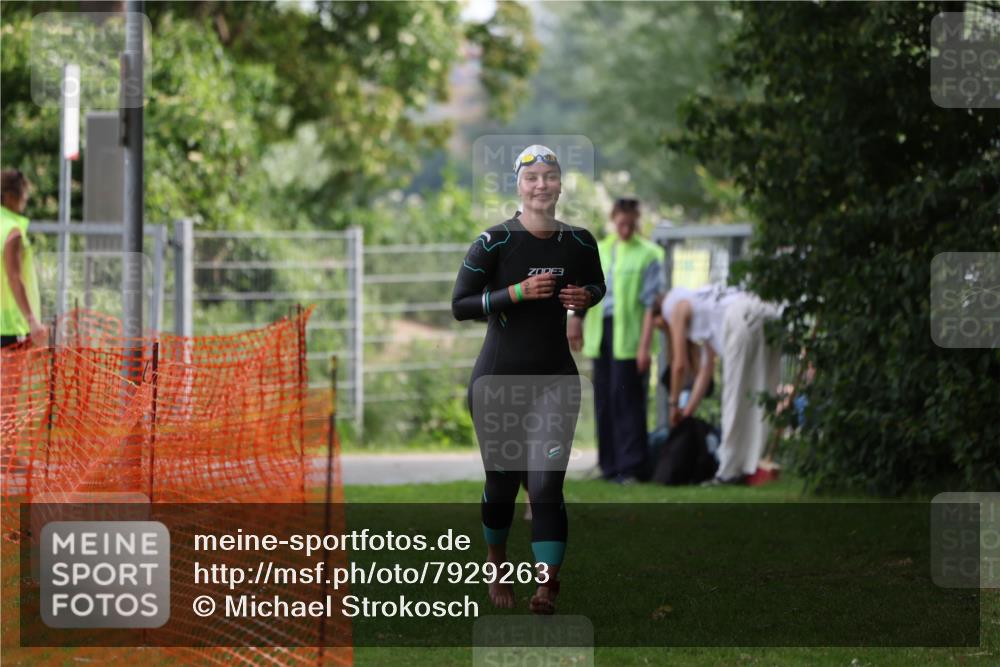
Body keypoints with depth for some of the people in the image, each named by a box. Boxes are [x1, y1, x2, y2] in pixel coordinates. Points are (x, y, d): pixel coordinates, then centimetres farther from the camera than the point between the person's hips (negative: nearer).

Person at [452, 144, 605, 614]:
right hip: (498, 379, -1)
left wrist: (586, 297, -4)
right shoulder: (495, 242, -11)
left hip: (555, 380, 1)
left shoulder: (579, 243, 1)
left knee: (545, 485, -9)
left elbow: (597, 284, 20)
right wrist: (517, 292, -23)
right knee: (502, 482, 10)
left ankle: (547, 589, -9)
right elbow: (459, 305, -13)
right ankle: (497, 568, 34)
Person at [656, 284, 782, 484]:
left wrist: (674, 404, 26)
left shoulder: (677, 309, 17)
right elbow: (706, 369, 37)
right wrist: (689, 408, 38)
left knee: (735, 395, -3)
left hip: (742, 318, -8)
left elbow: (679, 365, 14)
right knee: (757, 397, 9)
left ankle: (730, 471, -1)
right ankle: (751, 465, 7)